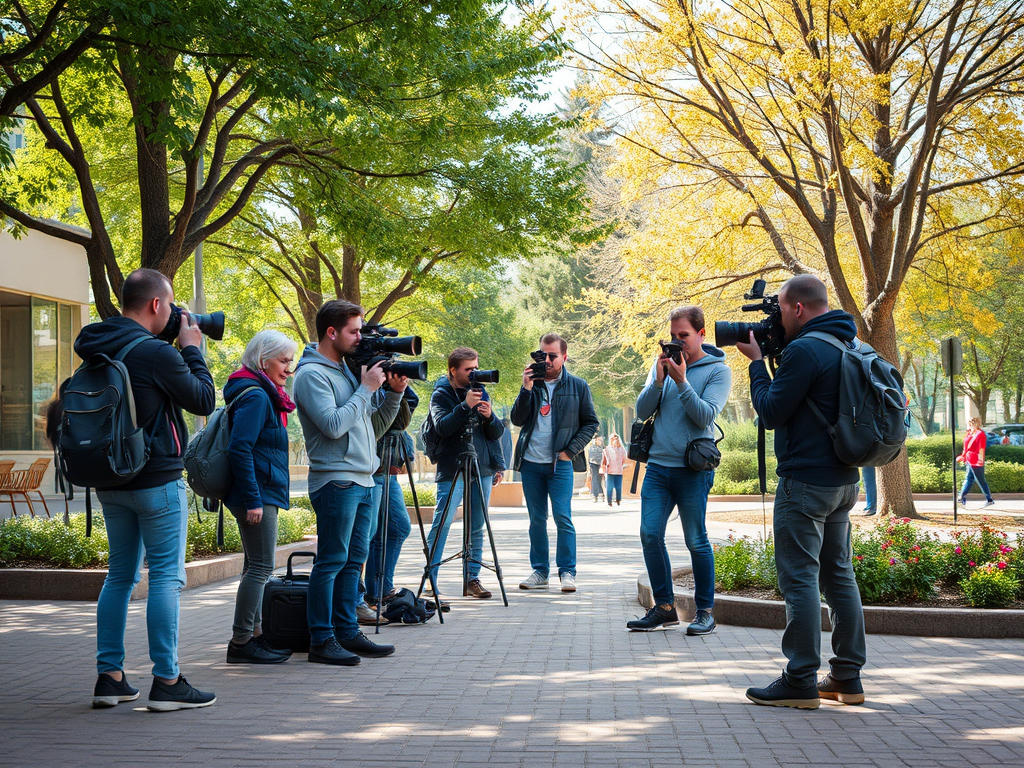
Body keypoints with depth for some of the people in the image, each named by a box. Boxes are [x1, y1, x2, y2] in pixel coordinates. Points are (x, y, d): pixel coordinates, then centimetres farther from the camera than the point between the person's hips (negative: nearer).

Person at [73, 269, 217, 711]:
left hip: (110, 482, 8)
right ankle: (166, 682, -1)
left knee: (120, 575, 14)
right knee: (166, 577, -2)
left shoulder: (97, 348, 6)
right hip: (156, 480, -8)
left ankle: (109, 676, 16)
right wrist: (191, 349, 2)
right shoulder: (158, 354, -17)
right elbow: (204, 401, -8)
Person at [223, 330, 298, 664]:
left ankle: (254, 635, 22)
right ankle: (241, 643, -5)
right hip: (258, 493, -11)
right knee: (261, 566, -8)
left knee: (257, 566, 15)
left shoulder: (264, 395, 17)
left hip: (261, 495, 11)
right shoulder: (255, 395, -15)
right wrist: (252, 499, -24)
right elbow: (239, 449, -23)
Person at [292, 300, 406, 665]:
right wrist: (366, 389, -14)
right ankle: (321, 640, -3)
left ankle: (347, 632, 17)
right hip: (336, 481, -9)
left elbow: (379, 422, 22)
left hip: (363, 480, 9)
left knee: (353, 561, 11)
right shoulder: (312, 374, -10)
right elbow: (333, 425, -21)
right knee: (331, 561, -7)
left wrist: (395, 392, 5)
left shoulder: (347, 369, 17)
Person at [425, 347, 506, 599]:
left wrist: (489, 416, -7)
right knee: (441, 524, -11)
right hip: (452, 471, -5)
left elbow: (497, 433, 13)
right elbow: (442, 427, -17)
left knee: (477, 527, 6)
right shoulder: (441, 395, 0)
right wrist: (466, 406, -24)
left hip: (482, 469, 5)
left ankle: (472, 578, 14)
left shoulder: (481, 392, 14)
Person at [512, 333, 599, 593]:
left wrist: (570, 450, -4)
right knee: (537, 520, 7)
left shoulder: (578, 386, 3)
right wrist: (526, 389, -11)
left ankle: (567, 572, -2)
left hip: (560, 463, -3)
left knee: (563, 517, -9)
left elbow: (591, 423, 5)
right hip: (530, 463, 3)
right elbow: (517, 420, 1)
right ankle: (539, 572, 13)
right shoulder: (533, 384, 8)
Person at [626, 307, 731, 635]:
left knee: (696, 541, 0)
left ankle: (705, 610, 11)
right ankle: (664, 607, 11)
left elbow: (705, 416, -13)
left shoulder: (717, 371, -2)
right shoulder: (663, 364, 12)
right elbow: (642, 410, 5)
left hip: (693, 469, -5)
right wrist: (659, 380, -10)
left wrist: (681, 381, -19)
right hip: (658, 465, 5)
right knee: (650, 535, 0)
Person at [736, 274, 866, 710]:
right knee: (838, 574, 12)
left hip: (805, 481, -9)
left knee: (799, 576, -6)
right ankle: (847, 676, 16)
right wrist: (771, 357, 14)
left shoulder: (804, 350, -16)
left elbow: (771, 413, -12)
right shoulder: (846, 345, 14)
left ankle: (801, 681, -4)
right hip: (843, 480, 9)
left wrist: (756, 360, -2)